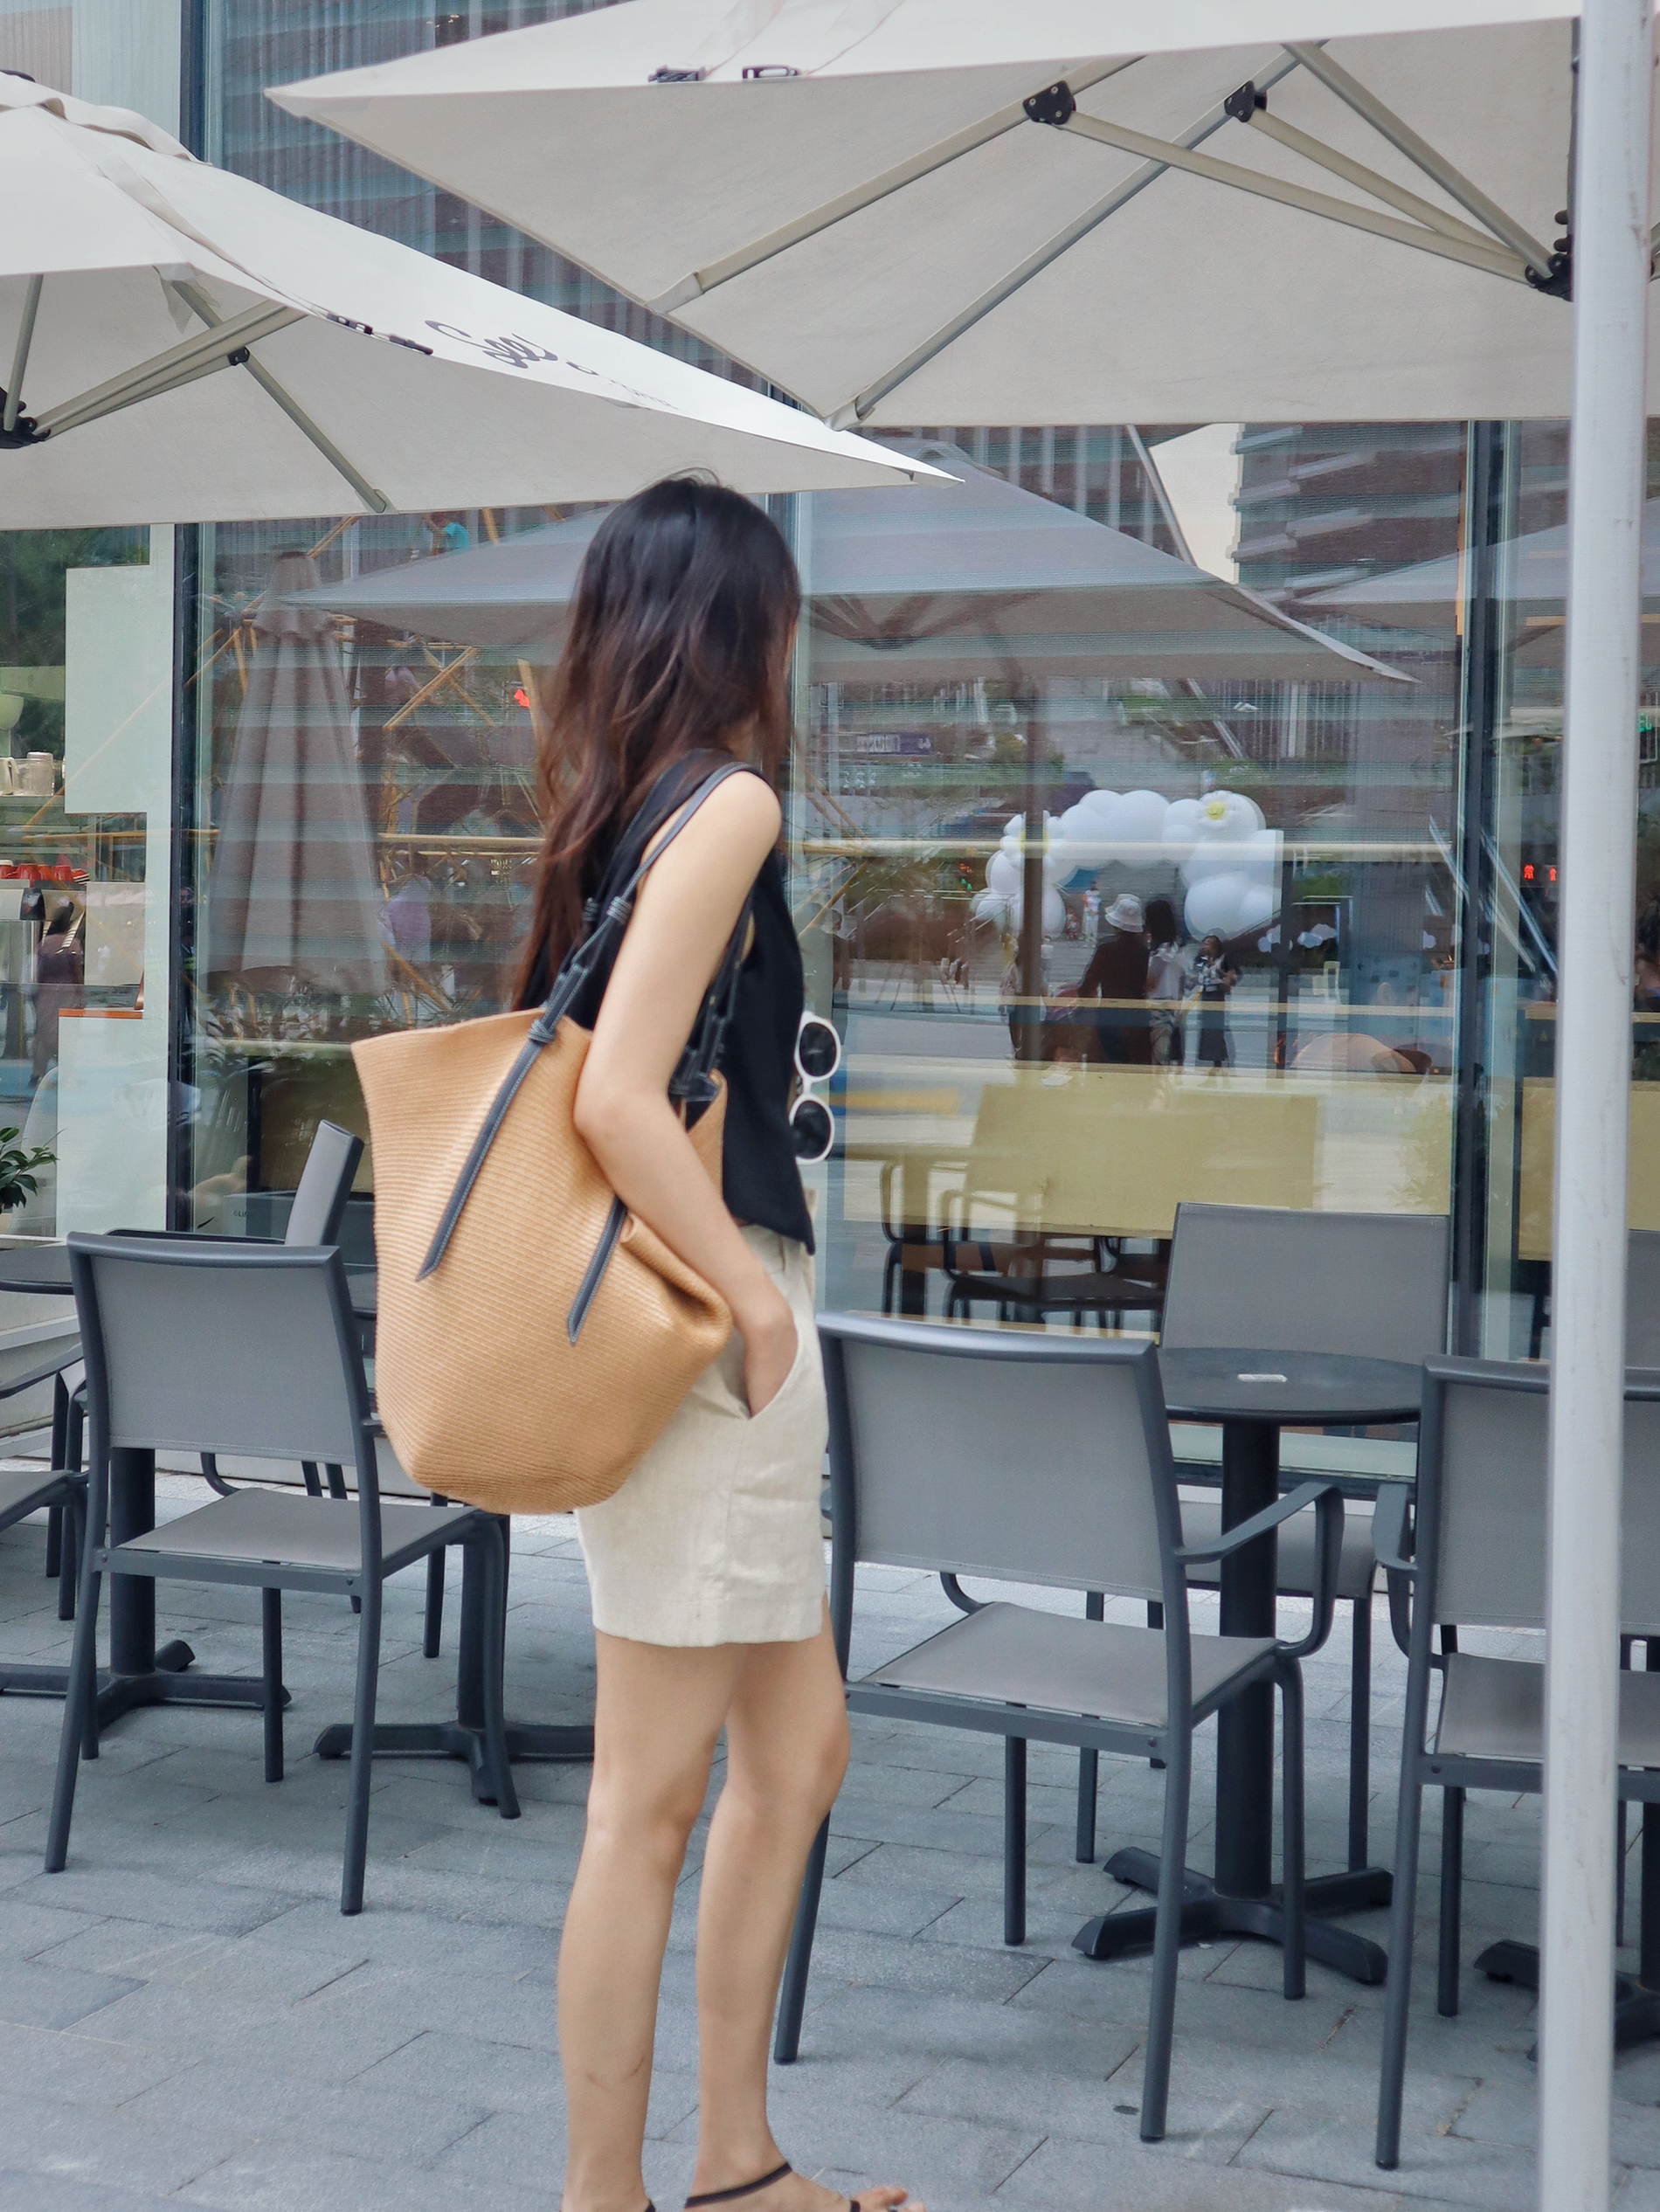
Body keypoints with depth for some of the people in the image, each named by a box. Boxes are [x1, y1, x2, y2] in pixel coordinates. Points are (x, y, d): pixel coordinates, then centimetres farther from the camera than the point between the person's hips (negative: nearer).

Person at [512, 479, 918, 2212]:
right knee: (653, 1797, -1)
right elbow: (620, 1102, -23)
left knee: (797, 1744, 16)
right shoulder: (727, 801, -13)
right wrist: (761, 1303, -15)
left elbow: (594, 1075, 14)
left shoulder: (617, 806, 13)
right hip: (701, 1327, -10)